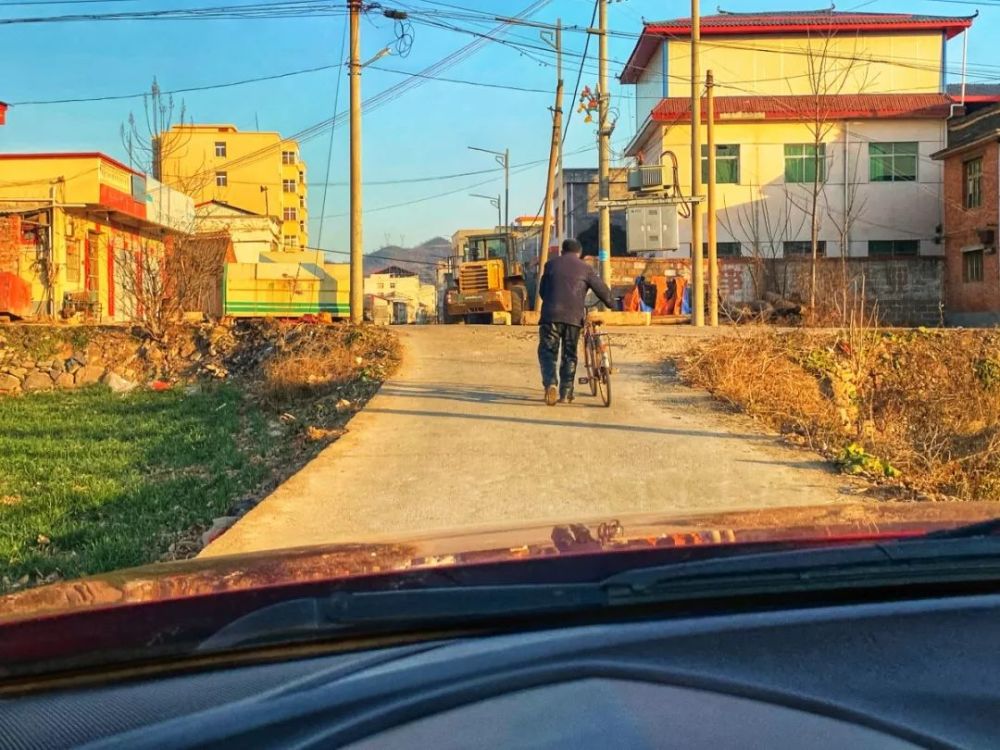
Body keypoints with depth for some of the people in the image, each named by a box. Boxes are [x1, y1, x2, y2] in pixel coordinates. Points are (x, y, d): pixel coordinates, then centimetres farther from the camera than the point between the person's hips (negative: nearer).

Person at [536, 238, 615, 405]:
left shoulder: (551, 264, 13)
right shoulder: (585, 268, 9)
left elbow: (542, 290, 19)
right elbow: (602, 289, 10)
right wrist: (611, 304, 29)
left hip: (551, 315, 0)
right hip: (574, 316, 0)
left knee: (547, 351, 5)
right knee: (569, 354, 11)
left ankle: (550, 384, -19)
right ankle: (566, 393, 11)